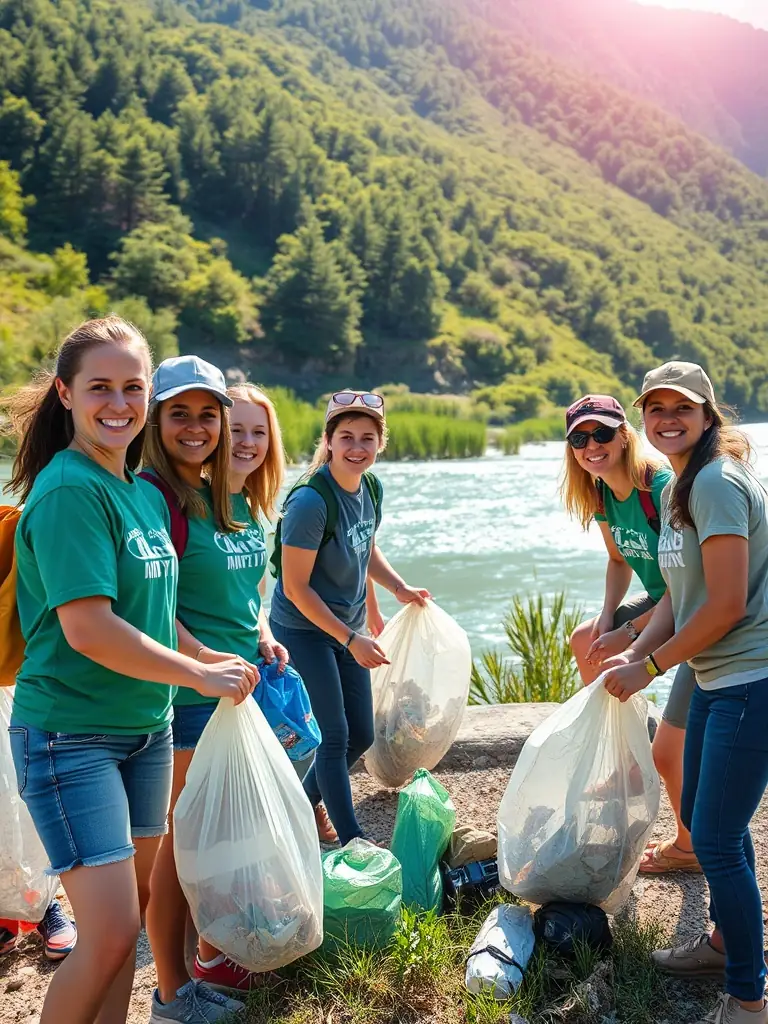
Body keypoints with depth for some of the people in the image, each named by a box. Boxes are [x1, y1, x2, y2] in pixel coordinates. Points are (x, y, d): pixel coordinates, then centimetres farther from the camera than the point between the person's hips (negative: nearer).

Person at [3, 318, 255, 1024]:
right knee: (111, 934, -9)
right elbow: (88, 628, -24)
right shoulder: (69, 489, -17)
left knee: (130, 911, 16)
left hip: (146, 727, 8)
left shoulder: (147, 493, 8)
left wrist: (216, 659, 10)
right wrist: (199, 675, -15)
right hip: (71, 735, -8)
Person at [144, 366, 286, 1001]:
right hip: (190, 691, -8)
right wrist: (205, 658, -21)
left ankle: (215, 947, 36)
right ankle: (173, 987, 19)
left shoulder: (247, 506, 9)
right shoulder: (170, 497, -16)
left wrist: (264, 637, 5)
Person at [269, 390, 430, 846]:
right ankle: (353, 840, 12)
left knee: (361, 735, 14)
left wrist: (400, 587, -1)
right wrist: (351, 641, -21)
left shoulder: (369, 488, -2)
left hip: (347, 627, 8)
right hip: (304, 628, -8)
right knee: (335, 736, -2)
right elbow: (296, 588, -21)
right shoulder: (310, 502, -25)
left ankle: (303, 807, 35)